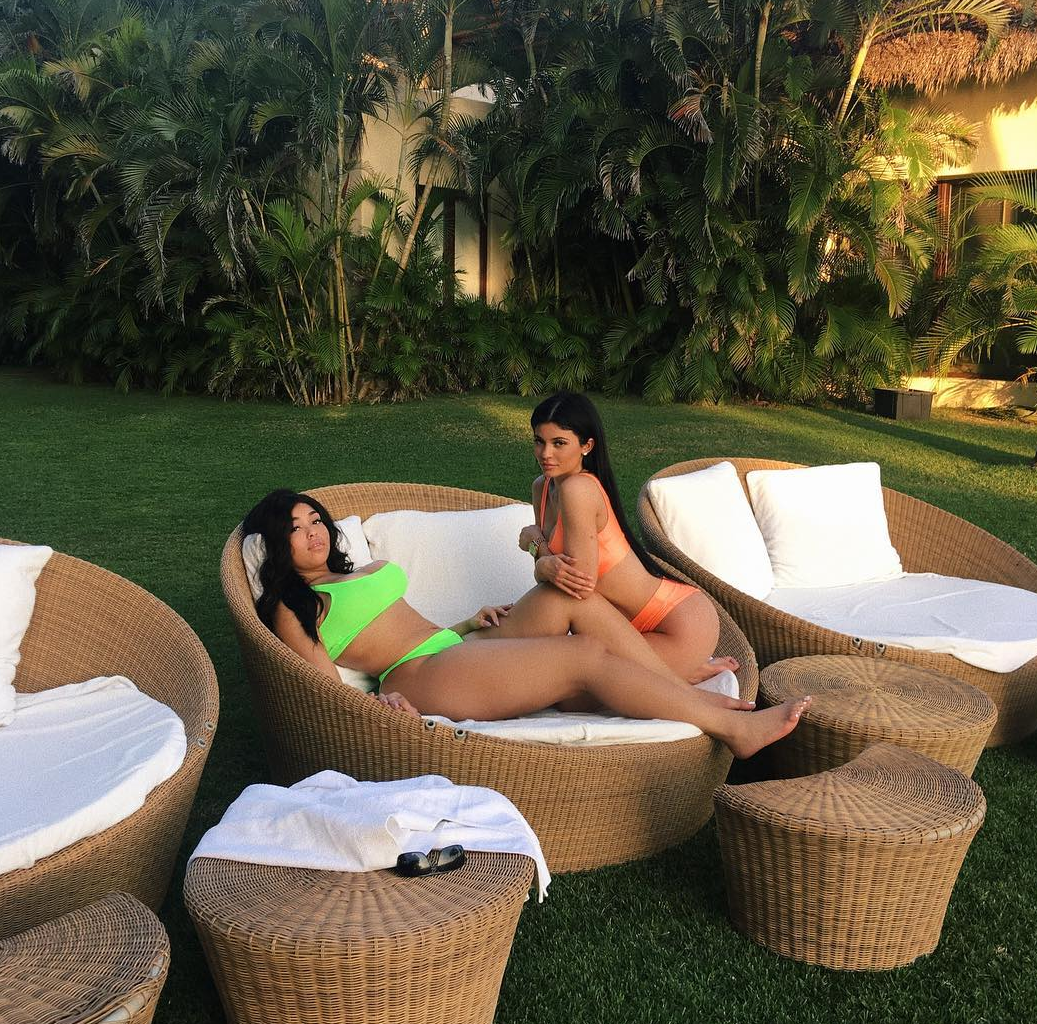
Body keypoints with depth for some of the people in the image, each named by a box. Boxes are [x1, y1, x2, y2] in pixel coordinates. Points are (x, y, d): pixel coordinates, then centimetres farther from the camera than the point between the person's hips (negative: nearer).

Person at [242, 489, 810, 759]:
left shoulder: (356, 573, 26)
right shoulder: (293, 610, 2)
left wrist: (470, 623, 12)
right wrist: (382, 700, -27)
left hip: (456, 648, 9)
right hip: (424, 679, -9)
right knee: (589, 655, -20)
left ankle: (687, 692, -6)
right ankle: (732, 726, -16)